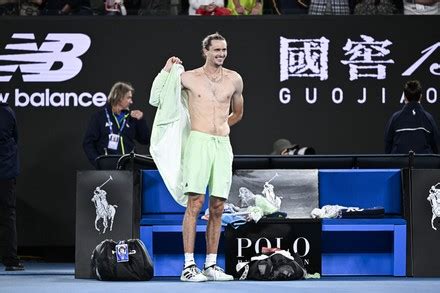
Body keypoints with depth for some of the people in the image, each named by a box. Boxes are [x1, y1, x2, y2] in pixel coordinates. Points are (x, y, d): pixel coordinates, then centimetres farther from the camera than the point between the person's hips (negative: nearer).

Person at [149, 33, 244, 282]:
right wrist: (167, 70, 4)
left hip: (223, 145, 4)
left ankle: (211, 265, 9)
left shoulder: (234, 80, 12)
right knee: (195, 203, -12)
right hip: (198, 142, -4)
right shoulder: (188, 78, 3)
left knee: (217, 207, 3)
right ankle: (189, 266, -13)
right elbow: (157, 97, 12)